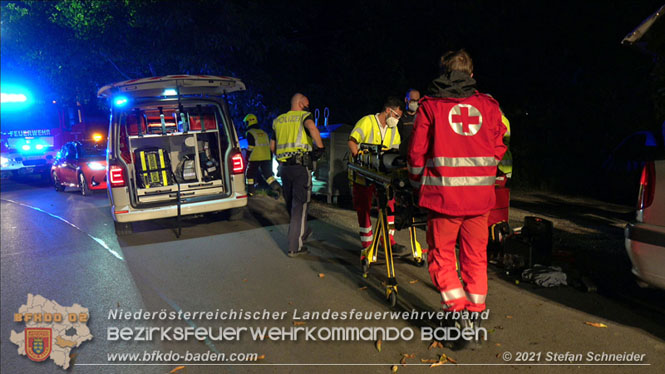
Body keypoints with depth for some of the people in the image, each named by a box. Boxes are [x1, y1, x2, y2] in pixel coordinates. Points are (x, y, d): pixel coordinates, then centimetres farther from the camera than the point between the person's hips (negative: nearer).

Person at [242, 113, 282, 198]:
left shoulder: (250, 133, -4)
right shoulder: (264, 133, 16)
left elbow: (250, 148, -9)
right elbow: (269, 146, 18)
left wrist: (247, 158, -1)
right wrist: (270, 158, 23)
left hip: (255, 158, -5)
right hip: (266, 157, 6)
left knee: (250, 174, 10)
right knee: (268, 174, 7)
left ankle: (250, 192, 13)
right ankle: (277, 187, -10)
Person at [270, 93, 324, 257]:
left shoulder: (278, 120, 17)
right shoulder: (304, 115, -1)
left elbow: (272, 146, 20)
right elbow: (311, 127, -25)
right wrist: (320, 146, -16)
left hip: (284, 168, 6)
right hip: (301, 166, -6)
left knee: (291, 203, 20)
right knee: (299, 205, -1)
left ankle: (302, 232, 41)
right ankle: (294, 247, 0)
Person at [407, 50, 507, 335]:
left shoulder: (430, 105, 1)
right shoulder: (488, 104, 8)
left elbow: (416, 153, 0)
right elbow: (498, 149, 11)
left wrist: (419, 185, 15)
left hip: (443, 194, -3)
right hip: (480, 197, 3)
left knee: (441, 257, 9)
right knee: (475, 258, 15)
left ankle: (461, 314, -3)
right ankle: (476, 316, 22)